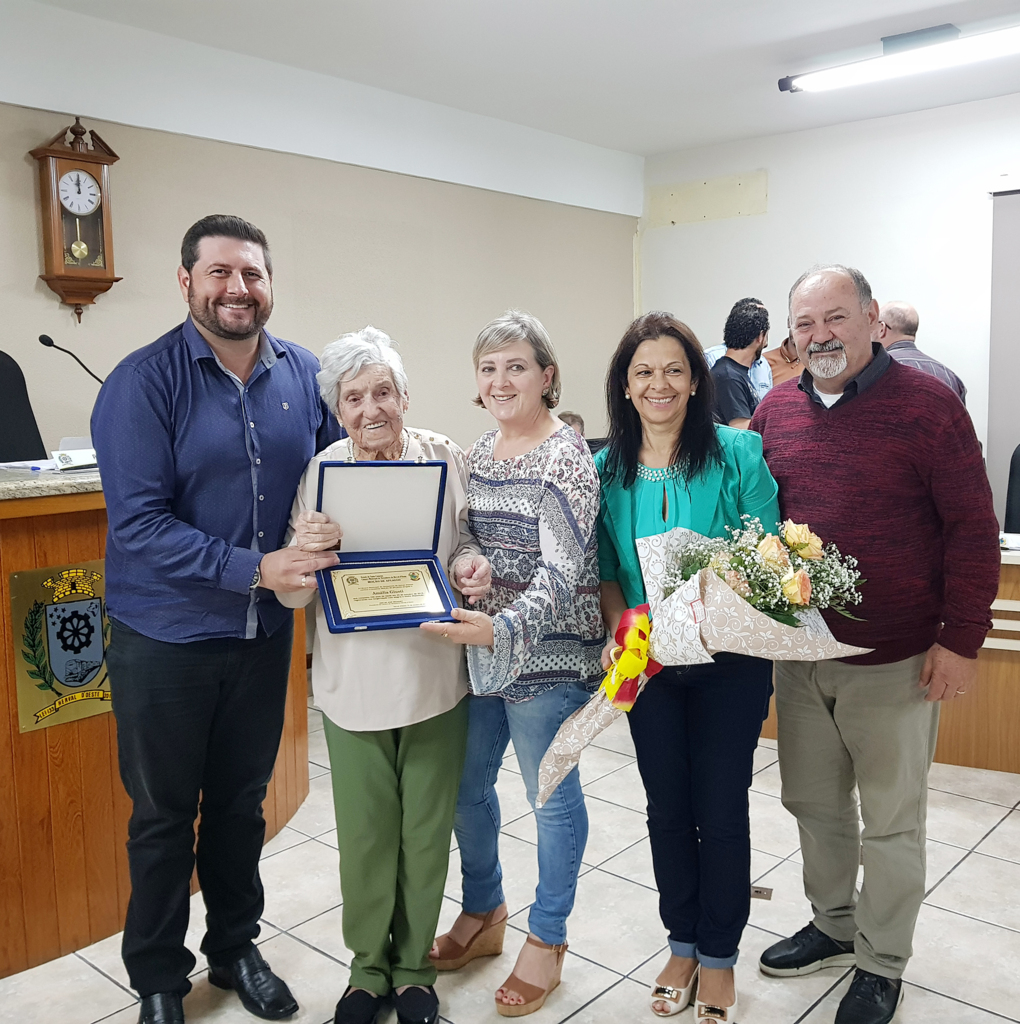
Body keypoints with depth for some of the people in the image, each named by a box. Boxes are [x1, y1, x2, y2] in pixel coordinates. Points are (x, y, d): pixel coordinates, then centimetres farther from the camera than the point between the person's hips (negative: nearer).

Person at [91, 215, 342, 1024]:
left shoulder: (304, 376, -1)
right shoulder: (144, 381, -14)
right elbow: (138, 525, -21)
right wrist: (253, 568, -28)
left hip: (265, 631, 4)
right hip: (165, 637, -3)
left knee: (243, 803, 20)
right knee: (164, 815, 13)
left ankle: (235, 948, 41)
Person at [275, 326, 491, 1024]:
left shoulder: (442, 456, -4)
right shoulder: (320, 473, -6)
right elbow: (293, 594, -4)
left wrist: (471, 566, -13)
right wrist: (303, 553, -26)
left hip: (436, 674, 1)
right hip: (353, 680, 0)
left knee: (427, 828, 13)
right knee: (365, 831, 11)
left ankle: (414, 966, 36)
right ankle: (369, 965, 36)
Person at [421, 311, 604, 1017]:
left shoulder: (567, 457, -14)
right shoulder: (478, 452, 8)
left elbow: (562, 574, -23)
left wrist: (501, 628, -36)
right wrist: (453, 603, 7)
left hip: (545, 656, -7)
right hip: (476, 649, 7)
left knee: (552, 796, 9)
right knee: (465, 784, 16)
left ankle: (547, 939, 30)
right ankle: (484, 913, 41)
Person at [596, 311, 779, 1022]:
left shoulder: (738, 454, -9)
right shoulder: (607, 469, 0)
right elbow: (605, 570, 5)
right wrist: (620, 629, -12)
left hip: (729, 662, -2)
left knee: (721, 809, 7)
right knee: (668, 807, 15)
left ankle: (719, 956, 30)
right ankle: (682, 943, 36)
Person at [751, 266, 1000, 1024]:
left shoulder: (927, 403, -10)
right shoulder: (775, 412, 4)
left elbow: (973, 527, -9)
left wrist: (962, 640, -12)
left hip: (894, 661, -4)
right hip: (798, 651, 5)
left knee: (891, 820, 11)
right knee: (813, 802, 18)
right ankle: (834, 926, 41)